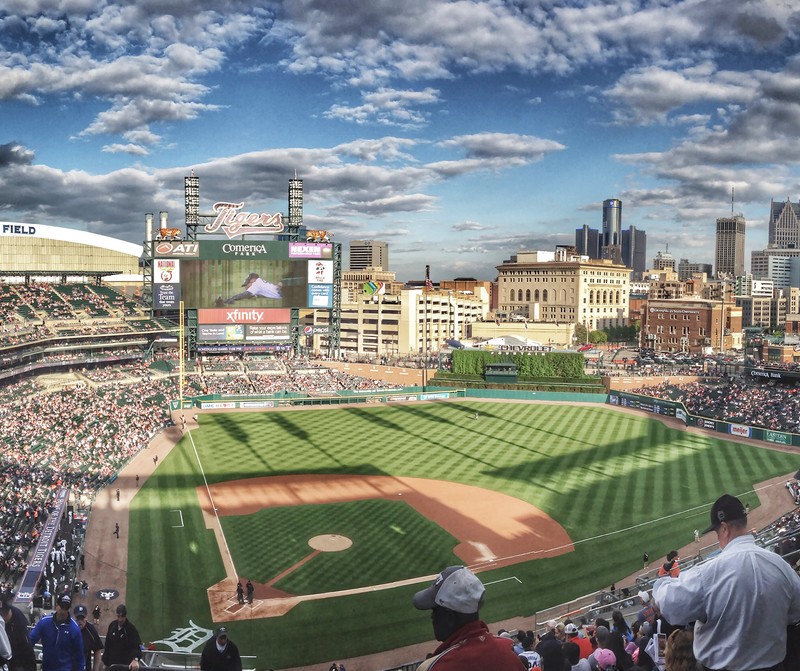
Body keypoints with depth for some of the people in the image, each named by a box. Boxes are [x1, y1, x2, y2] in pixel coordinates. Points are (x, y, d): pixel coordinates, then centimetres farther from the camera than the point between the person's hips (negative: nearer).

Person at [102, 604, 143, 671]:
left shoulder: (131, 628, -13)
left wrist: (135, 659, -43)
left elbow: (136, 646, -25)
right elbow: (107, 645, 10)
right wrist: (105, 662, 8)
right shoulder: (112, 625, 1)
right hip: (112, 664, 4)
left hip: (126, 665, -4)